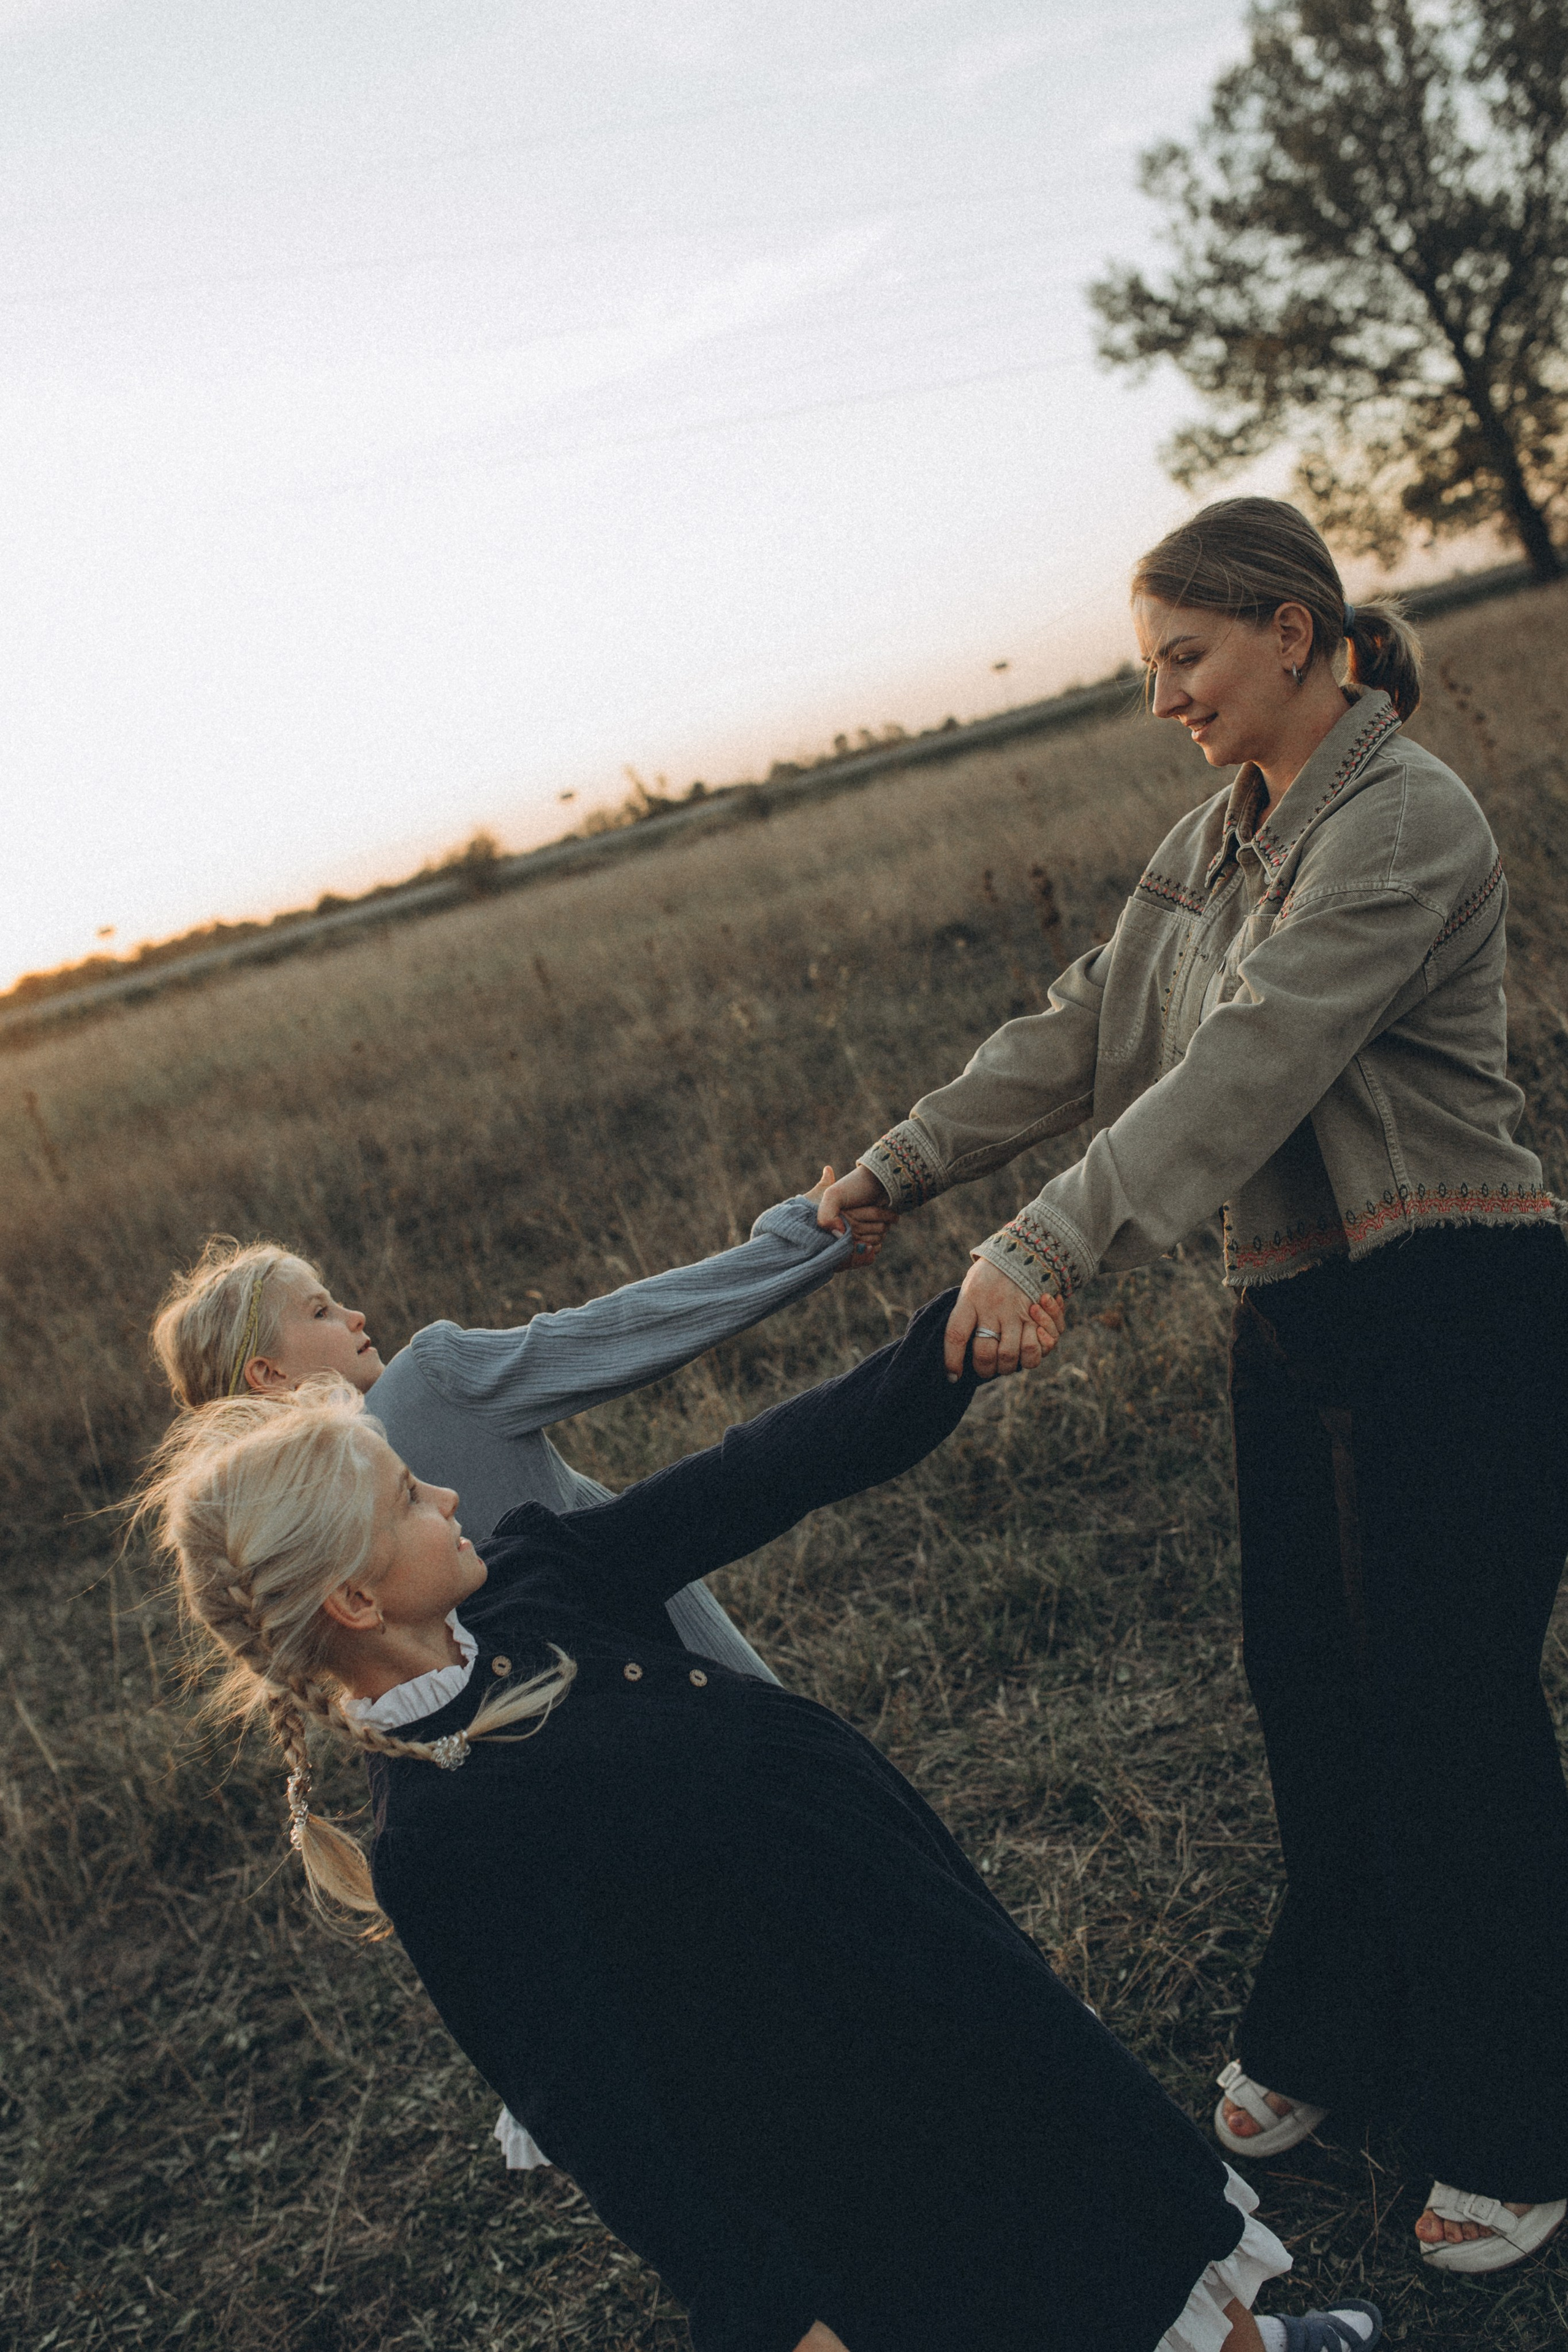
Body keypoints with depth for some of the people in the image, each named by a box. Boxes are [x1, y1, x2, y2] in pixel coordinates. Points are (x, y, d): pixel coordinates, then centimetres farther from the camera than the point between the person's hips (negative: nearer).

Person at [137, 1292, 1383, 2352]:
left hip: (927, 1949, 8)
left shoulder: (530, 1587, -9)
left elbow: (773, 1472, -8)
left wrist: (983, 1294, -10)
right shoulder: (436, 1841, -28)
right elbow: (591, 2108, -23)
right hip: (835, 2130, -7)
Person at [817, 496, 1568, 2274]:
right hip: (1295, 1315, 8)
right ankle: (1329, 2034, 36)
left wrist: (1049, 1249, -34)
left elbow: (1252, 1065, -27)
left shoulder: (1405, 824, -15)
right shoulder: (1221, 839, 12)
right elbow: (1084, 1030, 13)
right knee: (1306, 1691, 15)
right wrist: (895, 1172, 9)